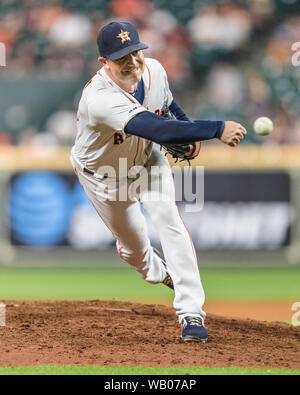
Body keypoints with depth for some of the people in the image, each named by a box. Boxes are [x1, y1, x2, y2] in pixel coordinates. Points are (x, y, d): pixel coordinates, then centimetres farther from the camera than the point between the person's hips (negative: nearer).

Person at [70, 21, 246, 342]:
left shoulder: (154, 70, -21)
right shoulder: (100, 98, -44)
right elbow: (158, 130, -55)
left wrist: (186, 129, -13)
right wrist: (216, 129, -60)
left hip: (147, 160, 4)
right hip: (104, 175, -3)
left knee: (169, 221, -18)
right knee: (134, 247, 12)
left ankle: (191, 312, -19)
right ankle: (158, 273, 49)